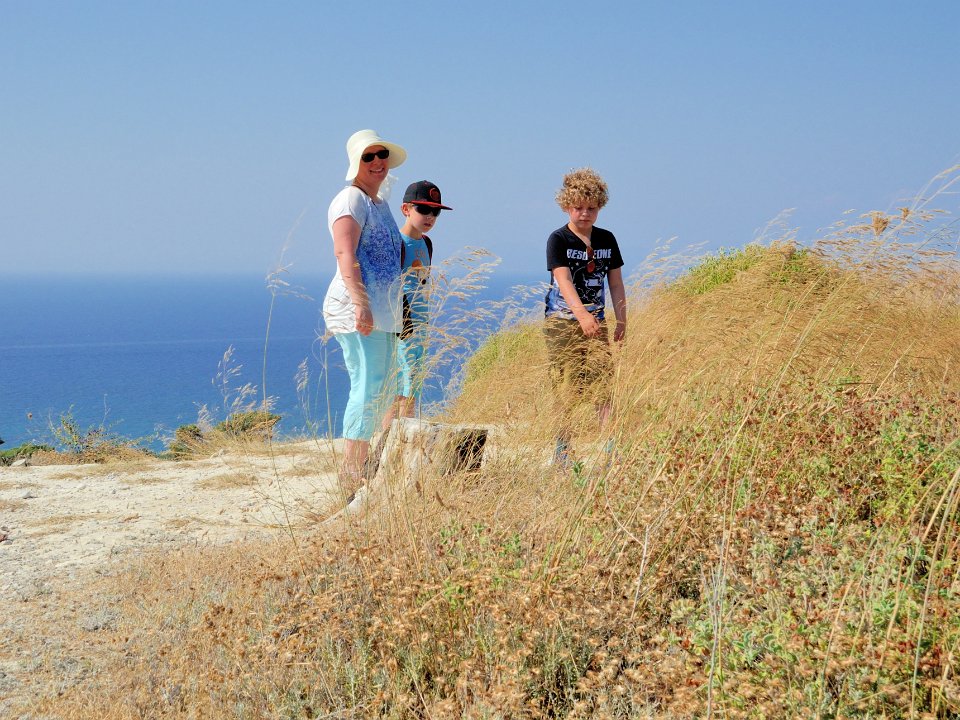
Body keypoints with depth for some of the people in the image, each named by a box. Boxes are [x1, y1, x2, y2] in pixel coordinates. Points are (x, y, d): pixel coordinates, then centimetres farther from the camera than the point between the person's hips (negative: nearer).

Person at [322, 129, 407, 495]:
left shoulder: (380, 203, 21)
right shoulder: (351, 199, -7)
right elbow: (345, 254, -19)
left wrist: (392, 311, 26)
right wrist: (360, 305, -28)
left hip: (383, 313, 10)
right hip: (356, 311, -10)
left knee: (382, 389, 11)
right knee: (367, 386, -14)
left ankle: (360, 464, 17)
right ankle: (352, 475, -13)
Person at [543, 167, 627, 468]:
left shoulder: (606, 240, 8)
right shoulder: (558, 240, -7)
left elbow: (615, 282, 14)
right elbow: (563, 280, -20)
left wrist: (622, 321, 8)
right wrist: (581, 313, -34)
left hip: (595, 321, 4)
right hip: (562, 321, -3)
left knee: (602, 386, -7)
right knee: (568, 389, -3)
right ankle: (562, 451, 7)